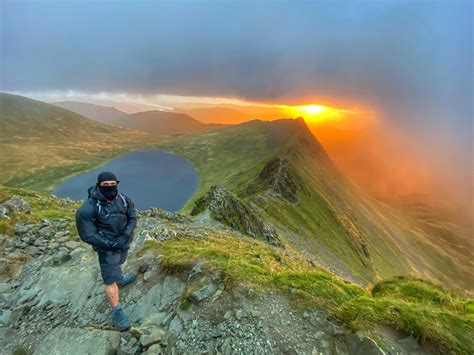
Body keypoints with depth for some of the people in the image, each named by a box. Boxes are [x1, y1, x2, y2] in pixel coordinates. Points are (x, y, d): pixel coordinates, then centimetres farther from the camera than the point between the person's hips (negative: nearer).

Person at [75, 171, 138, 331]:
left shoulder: (123, 199, -14)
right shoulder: (88, 209, -26)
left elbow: (132, 217, -7)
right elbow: (87, 235, -21)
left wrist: (124, 237, -20)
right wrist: (111, 244, -21)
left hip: (123, 242, 5)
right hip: (107, 247, -5)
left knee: (117, 263, 33)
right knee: (111, 281, 1)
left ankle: (120, 279, 61)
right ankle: (117, 313, 15)